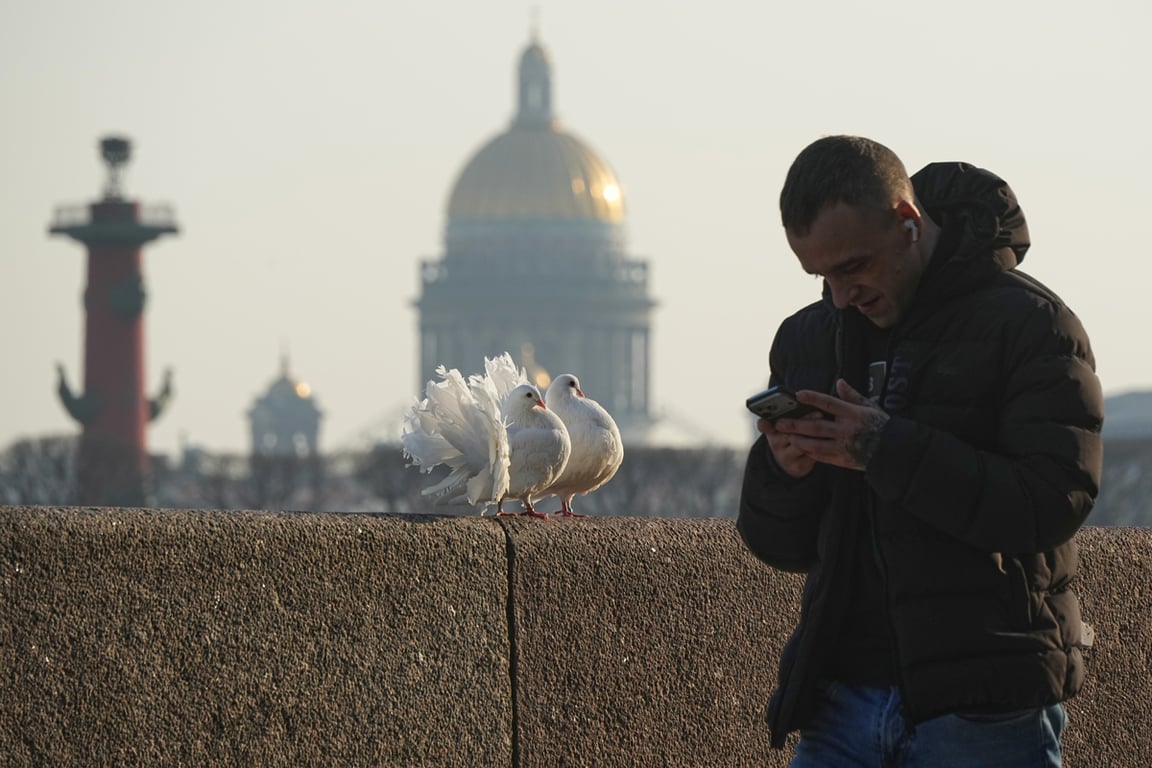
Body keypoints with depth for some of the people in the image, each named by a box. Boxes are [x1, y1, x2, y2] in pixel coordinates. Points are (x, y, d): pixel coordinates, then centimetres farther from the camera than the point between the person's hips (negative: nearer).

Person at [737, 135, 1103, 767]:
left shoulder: (1028, 323, -3)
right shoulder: (806, 340, 15)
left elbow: (1052, 505, -15)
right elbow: (780, 547, 17)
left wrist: (887, 448, -19)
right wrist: (781, 470, -5)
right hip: (840, 703, 5)